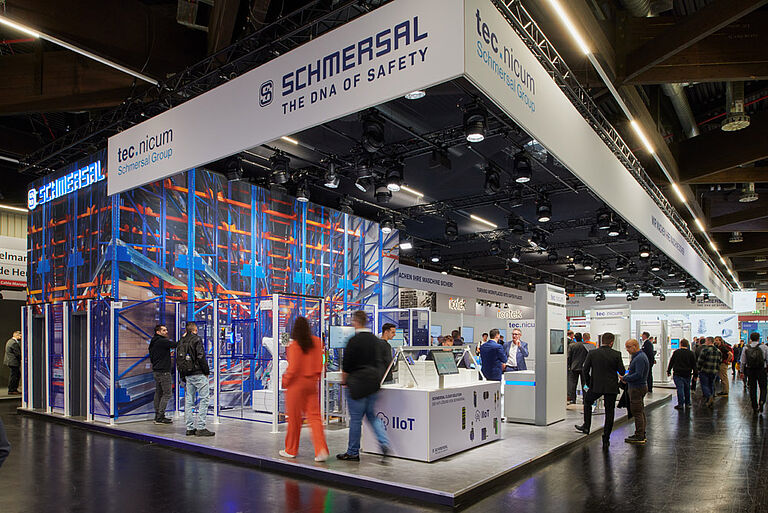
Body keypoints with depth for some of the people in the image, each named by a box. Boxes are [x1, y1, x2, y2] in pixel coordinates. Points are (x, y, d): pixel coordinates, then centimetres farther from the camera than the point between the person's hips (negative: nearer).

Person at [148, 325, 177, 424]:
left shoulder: (153, 342, 15)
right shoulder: (162, 341, -15)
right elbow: (176, 345, -21)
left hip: (156, 371, 10)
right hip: (163, 371, -10)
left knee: (159, 393, 13)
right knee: (167, 394, -6)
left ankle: (158, 416, 18)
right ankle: (160, 418, -7)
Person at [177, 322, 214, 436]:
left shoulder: (181, 342, 13)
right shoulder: (196, 339, -7)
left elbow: (178, 360, 15)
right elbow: (201, 357, -14)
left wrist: (182, 375, 18)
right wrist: (207, 372, -5)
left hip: (187, 375, 7)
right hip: (198, 374, -7)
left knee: (189, 401, 10)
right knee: (204, 398, -5)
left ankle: (190, 428, 12)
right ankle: (200, 428, -9)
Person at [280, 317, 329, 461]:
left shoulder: (294, 345, -16)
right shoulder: (317, 342, 1)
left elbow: (293, 368, -16)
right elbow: (320, 363, 7)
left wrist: (285, 381, -1)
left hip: (297, 384, -4)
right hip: (312, 383, 5)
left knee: (294, 418, 9)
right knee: (314, 416, 6)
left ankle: (291, 450, 23)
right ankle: (321, 450, -6)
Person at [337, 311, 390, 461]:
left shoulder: (354, 340, -14)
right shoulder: (375, 340, 7)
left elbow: (346, 365, -10)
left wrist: (344, 380, 5)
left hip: (357, 383, -7)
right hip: (373, 382, 7)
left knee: (355, 418, 3)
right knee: (372, 415, 16)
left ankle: (353, 452, 12)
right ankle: (384, 443, 2)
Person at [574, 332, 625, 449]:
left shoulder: (592, 353, -5)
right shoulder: (616, 354, -7)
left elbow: (585, 370, -4)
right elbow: (622, 372, -4)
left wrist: (588, 383, 10)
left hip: (596, 386, 0)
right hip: (611, 387, 0)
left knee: (587, 402, 26)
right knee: (609, 412, 9)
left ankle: (586, 426, 24)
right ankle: (606, 440, 11)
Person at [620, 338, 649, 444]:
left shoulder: (640, 358, -20)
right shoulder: (637, 356, 13)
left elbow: (638, 375, -26)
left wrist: (625, 378, -19)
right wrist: (627, 376, 7)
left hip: (637, 388, -11)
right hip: (639, 386, 11)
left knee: (637, 412, -6)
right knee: (640, 411, 15)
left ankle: (639, 437, -1)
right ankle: (641, 434, 24)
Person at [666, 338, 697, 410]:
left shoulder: (676, 352, -3)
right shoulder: (691, 353, 0)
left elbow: (671, 362, 1)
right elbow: (694, 365, 3)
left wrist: (668, 371, 9)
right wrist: (695, 374, 8)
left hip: (678, 374, -2)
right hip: (687, 374, 2)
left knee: (680, 388, -3)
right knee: (687, 389, 14)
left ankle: (680, 404, -6)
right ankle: (687, 404, 22)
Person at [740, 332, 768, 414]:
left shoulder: (746, 348, 2)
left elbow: (743, 362, 4)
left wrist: (742, 371, 13)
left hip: (750, 370, 2)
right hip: (761, 370, -2)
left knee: (752, 389, 9)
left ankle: (754, 407, 14)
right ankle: (761, 402, -15)